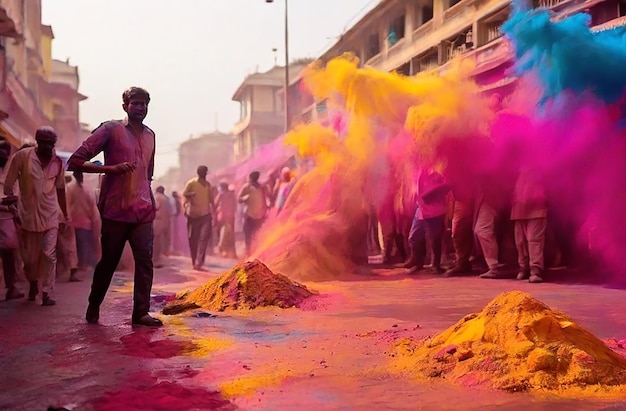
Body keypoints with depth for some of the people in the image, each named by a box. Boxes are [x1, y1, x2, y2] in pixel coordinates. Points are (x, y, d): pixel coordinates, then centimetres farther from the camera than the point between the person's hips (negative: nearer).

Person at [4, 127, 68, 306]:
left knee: (49, 255, -9)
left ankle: (46, 294, -5)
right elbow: (8, 185, -4)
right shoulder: (22, 156, -8)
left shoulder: (58, 162, 1)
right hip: (28, 215, -1)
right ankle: (33, 282, 37)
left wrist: (65, 215, 14)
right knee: (29, 257, 9)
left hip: (51, 216, 1)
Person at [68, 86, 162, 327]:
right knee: (108, 261, 6)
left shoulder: (150, 135, 14)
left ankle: (141, 312, -3)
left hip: (143, 211, 4)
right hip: (116, 210, -4)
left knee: (145, 260, -6)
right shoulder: (110, 129, -3)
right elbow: (75, 161, -8)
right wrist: (112, 168, -20)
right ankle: (93, 307, 26)